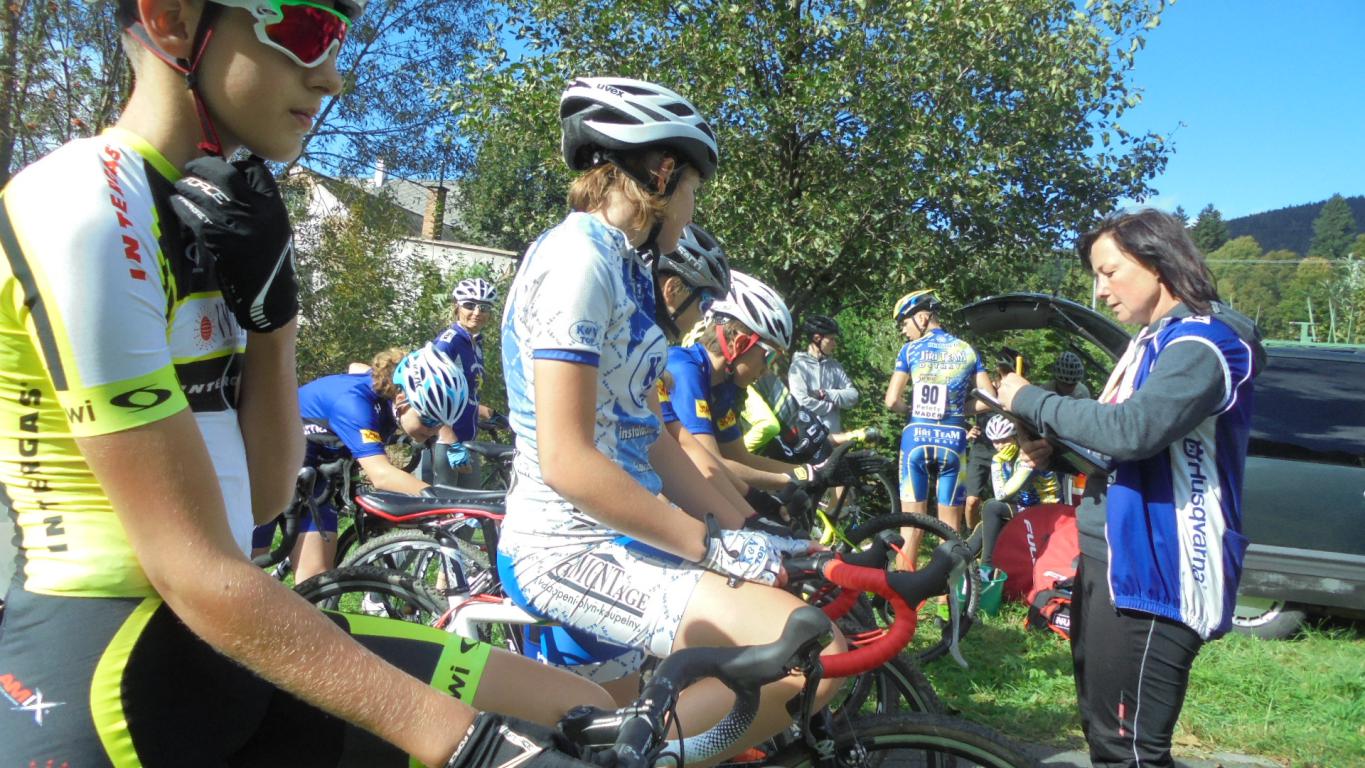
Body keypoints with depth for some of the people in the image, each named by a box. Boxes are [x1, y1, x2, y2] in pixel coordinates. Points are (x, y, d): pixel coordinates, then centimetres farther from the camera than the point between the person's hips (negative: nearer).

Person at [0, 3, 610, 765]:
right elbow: (196, 572, -21)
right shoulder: (84, 211, -16)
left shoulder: (204, 216, 9)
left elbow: (260, 498, 5)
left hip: (214, 646, 7)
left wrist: (269, 313, -8)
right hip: (103, 665, -7)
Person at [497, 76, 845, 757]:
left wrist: (745, 532, 6)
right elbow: (566, 459, -22)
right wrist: (714, 546, -18)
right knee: (814, 655, -22)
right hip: (572, 550, -10)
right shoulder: (577, 256, -14)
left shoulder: (627, 268, 16)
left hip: (622, 533, 10)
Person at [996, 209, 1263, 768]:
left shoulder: (1202, 343, -14)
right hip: (1108, 557, 10)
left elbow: (1132, 429, -30)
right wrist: (1057, 450, 4)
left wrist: (1028, 399, -17)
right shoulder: (1154, 341, 17)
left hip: (1150, 574, -10)